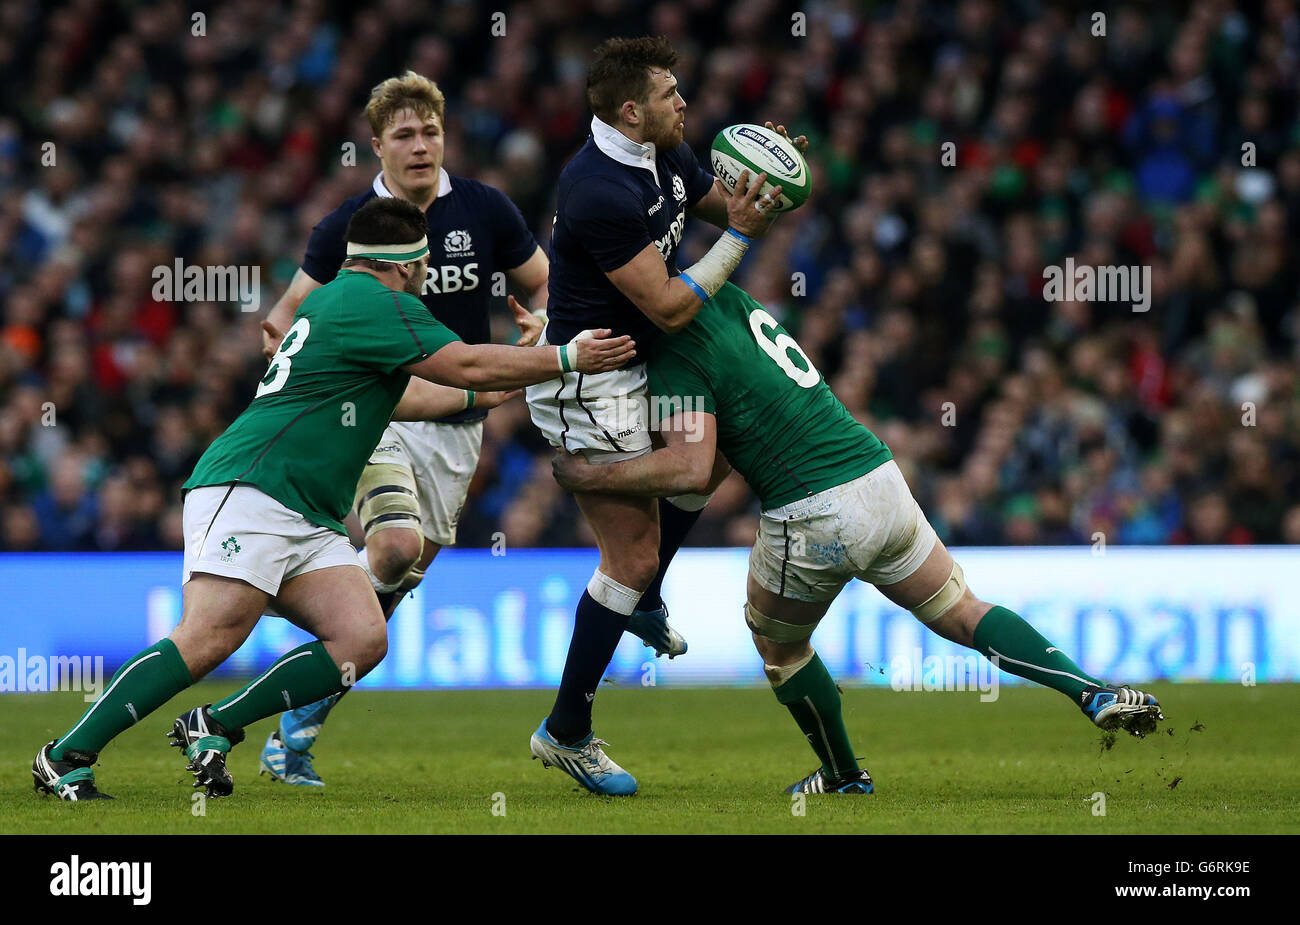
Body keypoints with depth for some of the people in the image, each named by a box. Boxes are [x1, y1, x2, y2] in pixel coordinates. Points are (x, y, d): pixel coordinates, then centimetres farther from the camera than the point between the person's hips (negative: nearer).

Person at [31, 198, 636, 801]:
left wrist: (475, 394, 49)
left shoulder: (334, 299, 26)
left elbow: (382, 394, 43)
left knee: (363, 639, -9)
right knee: (209, 639, -24)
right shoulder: (377, 303, -6)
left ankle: (213, 728, -5)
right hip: (248, 493, -10)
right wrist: (568, 359, -1)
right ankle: (66, 757, -20)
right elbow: (467, 366, -9)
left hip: (309, 523, 10)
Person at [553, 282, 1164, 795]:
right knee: (963, 615, 18)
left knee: (776, 640, 23)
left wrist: (591, 477, -11)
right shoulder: (727, 296, 13)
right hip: (881, 479, 7)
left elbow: (691, 470, -22)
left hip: (810, 519, -7)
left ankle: (844, 776, 34)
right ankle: (1093, 693, 2)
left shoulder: (678, 357, -11)